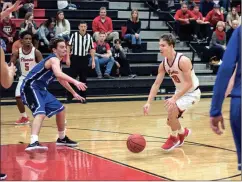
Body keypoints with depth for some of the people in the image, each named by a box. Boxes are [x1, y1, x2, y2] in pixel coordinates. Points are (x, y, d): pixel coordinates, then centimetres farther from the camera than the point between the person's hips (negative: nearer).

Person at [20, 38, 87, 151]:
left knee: (60, 109, 19)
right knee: (40, 113, -31)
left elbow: (61, 79, 34)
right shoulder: (54, 59, -14)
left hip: (40, 89, 11)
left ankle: (62, 138, 36)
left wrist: (73, 93, 39)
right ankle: (33, 143, -47)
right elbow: (58, 74, -37)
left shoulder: (56, 61, 18)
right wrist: (75, 82, -43)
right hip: (30, 87, -11)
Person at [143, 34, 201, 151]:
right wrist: (148, 102, -13)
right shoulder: (163, 64, -7)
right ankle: (183, 132, 43)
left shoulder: (183, 61, -29)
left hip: (192, 93, -7)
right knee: (170, 121, 10)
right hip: (180, 92, 8)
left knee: (172, 110, -25)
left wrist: (174, 98, -34)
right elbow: (156, 84, -3)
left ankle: (174, 138, 0)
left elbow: (189, 84, -29)